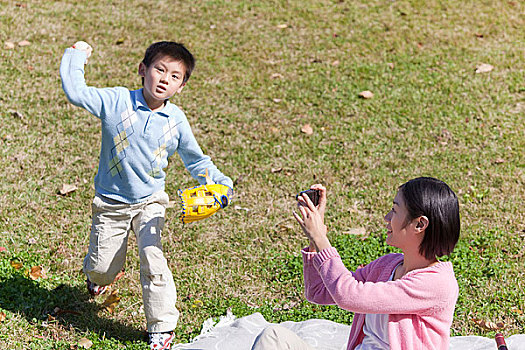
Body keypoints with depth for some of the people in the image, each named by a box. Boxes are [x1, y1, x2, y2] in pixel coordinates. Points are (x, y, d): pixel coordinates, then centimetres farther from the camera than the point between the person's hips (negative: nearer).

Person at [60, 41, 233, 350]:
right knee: (102, 268, 7)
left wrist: (219, 182, -7)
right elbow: (75, 92, -18)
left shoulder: (176, 121, -4)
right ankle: (98, 276, 48)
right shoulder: (117, 101, -12)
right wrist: (76, 56, -11)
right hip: (111, 203, -1)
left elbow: (196, 160, 7)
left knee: (153, 262, -15)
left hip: (150, 202, 1)